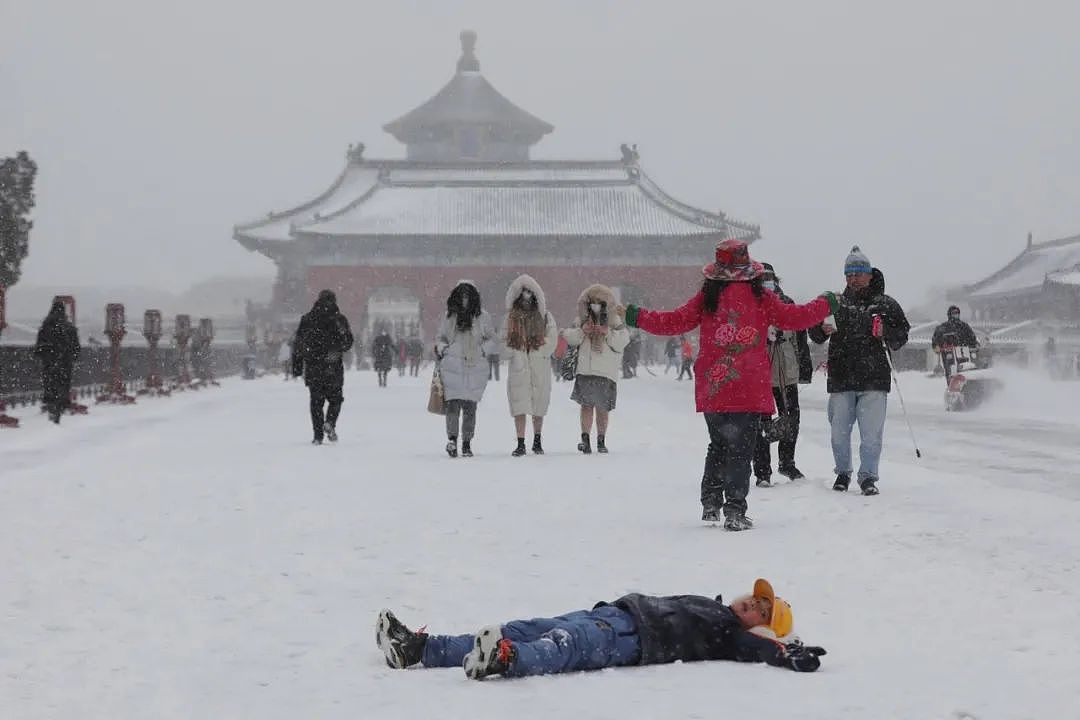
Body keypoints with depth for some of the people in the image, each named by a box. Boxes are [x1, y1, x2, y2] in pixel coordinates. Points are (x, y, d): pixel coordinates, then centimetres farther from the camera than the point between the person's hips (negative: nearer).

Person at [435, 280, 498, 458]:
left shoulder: (482, 316, 6)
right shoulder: (449, 316, 10)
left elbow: (492, 339, 12)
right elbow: (439, 337, 20)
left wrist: (481, 350, -4)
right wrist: (442, 348, 0)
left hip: (475, 368, 0)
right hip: (452, 367, 0)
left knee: (470, 406, 2)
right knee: (453, 404, -15)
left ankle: (467, 443, 10)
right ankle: (452, 439, -13)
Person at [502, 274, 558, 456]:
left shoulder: (545, 317, 6)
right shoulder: (511, 317, 9)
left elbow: (551, 340, 3)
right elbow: (506, 340, 8)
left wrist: (539, 354, -7)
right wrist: (515, 355, -7)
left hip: (540, 366, 0)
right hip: (518, 366, 0)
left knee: (539, 406, 6)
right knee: (519, 405, -7)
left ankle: (537, 441, 20)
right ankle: (521, 443, -6)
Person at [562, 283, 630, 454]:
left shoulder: (615, 321, 7)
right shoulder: (582, 320, 12)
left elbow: (621, 342, -2)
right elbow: (569, 338, 8)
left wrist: (607, 333, -15)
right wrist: (582, 331, -9)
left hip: (606, 372, -1)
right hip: (585, 371, 1)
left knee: (602, 408, 4)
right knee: (587, 405, -8)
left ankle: (601, 440, 13)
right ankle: (585, 439, -9)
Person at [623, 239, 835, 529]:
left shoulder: (706, 298, 1)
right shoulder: (760, 297, -2)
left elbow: (675, 321, 4)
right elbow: (795, 318, 2)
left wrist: (638, 317, 17)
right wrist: (826, 304, 19)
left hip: (712, 389, 3)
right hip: (750, 390, -2)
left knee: (719, 444, 20)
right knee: (741, 449, 0)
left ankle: (710, 503, 20)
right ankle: (734, 511, -6)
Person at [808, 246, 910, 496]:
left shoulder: (885, 305, 8)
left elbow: (902, 336, 8)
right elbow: (815, 336, 13)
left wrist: (885, 333, -12)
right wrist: (822, 328, -10)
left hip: (874, 380, -2)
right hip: (841, 379, 2)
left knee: (871, 433, -4)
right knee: (839, 431, 6)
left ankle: (868, 476, 7)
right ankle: (843, 472, 23)